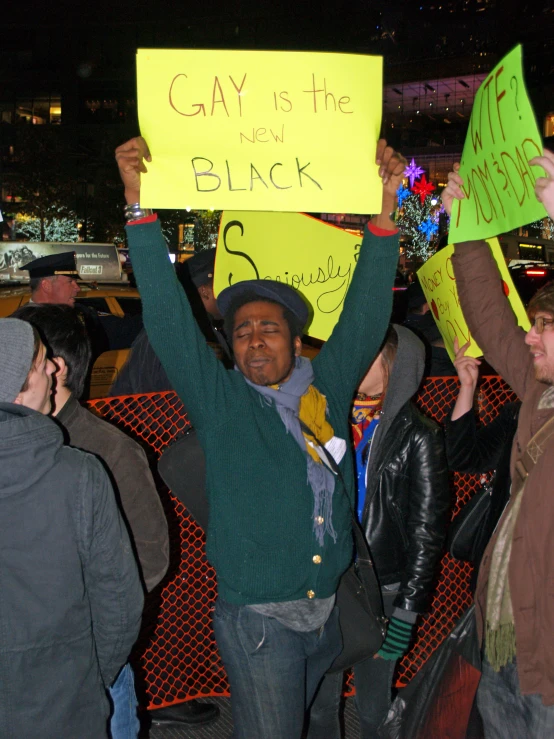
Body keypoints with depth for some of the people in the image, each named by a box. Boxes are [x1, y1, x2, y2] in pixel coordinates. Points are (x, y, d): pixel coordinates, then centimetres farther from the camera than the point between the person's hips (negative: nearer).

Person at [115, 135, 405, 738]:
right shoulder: (218, 400, -5)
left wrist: (384, 208, -5)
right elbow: (168, 317, -13)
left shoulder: (328, 388, 4)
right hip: (259, 616, -4)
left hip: (331, 610, 4)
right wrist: (140, 205, -19)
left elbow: (365, 312, 1)